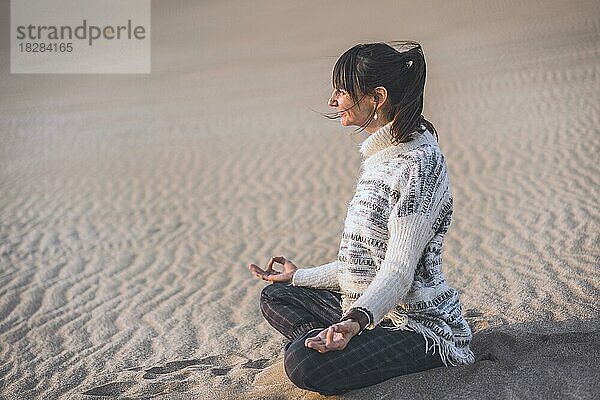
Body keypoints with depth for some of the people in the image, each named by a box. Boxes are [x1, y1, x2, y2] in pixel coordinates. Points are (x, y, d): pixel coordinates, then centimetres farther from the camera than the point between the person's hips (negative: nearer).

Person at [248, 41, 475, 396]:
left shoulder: (419, 162, -18)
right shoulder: (381, 157, 13)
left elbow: (399, 271, -25)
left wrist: (357, 318, -42)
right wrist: (299, 276, 26)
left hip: (421, 326, -11)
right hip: (370, 309, 11)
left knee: (303, 362, -32)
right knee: (275, 297, 13)